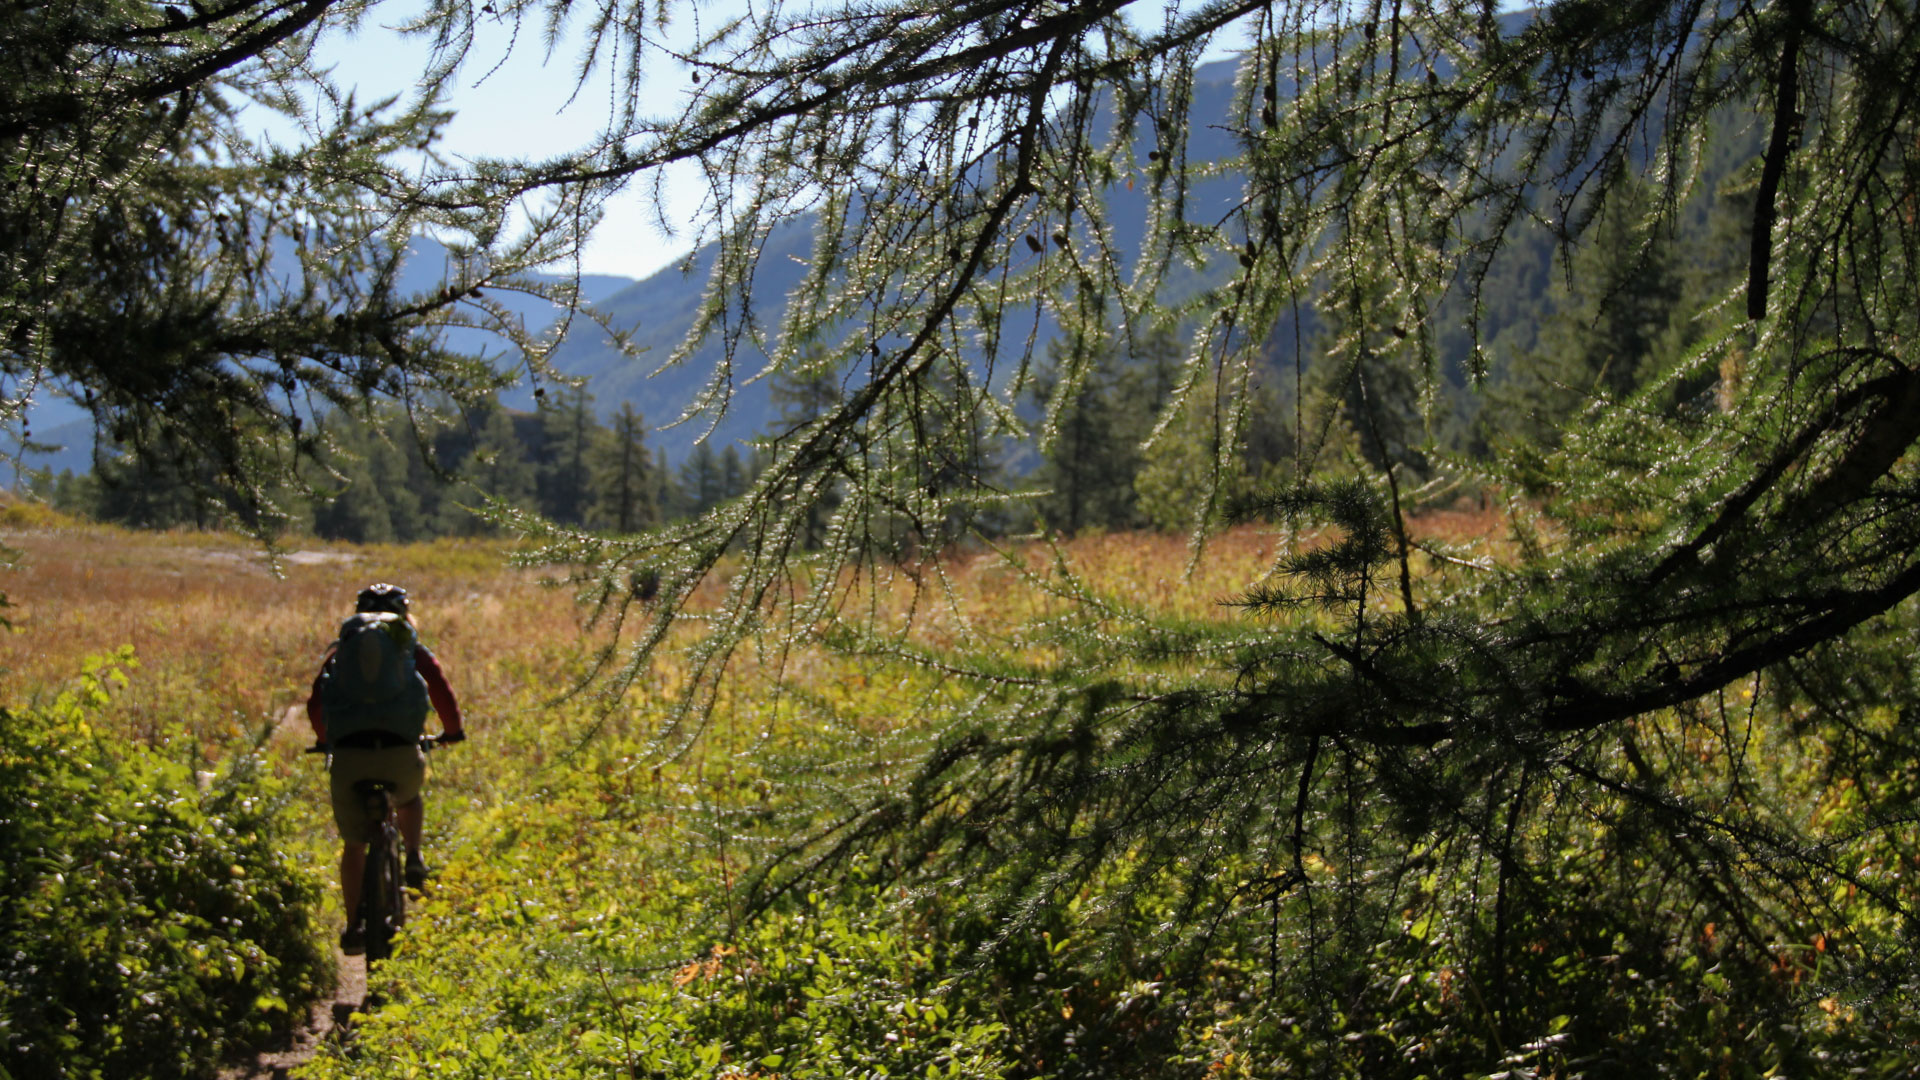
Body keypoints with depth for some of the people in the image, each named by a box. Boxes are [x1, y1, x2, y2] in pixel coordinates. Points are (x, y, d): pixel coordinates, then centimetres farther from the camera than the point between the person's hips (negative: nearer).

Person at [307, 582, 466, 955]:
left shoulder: (341, 649, 22)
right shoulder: (412, 648, 19)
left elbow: (315, 704, 19)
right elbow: (442, 691, 11)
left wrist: (325, 739, 38)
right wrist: (453, 731, 29)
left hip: (349, 753, 0)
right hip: (400, 751, 0)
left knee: (354, 844, 15)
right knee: (409, 797, 37)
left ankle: (353, 928, 9)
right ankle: (414, 861, 18)